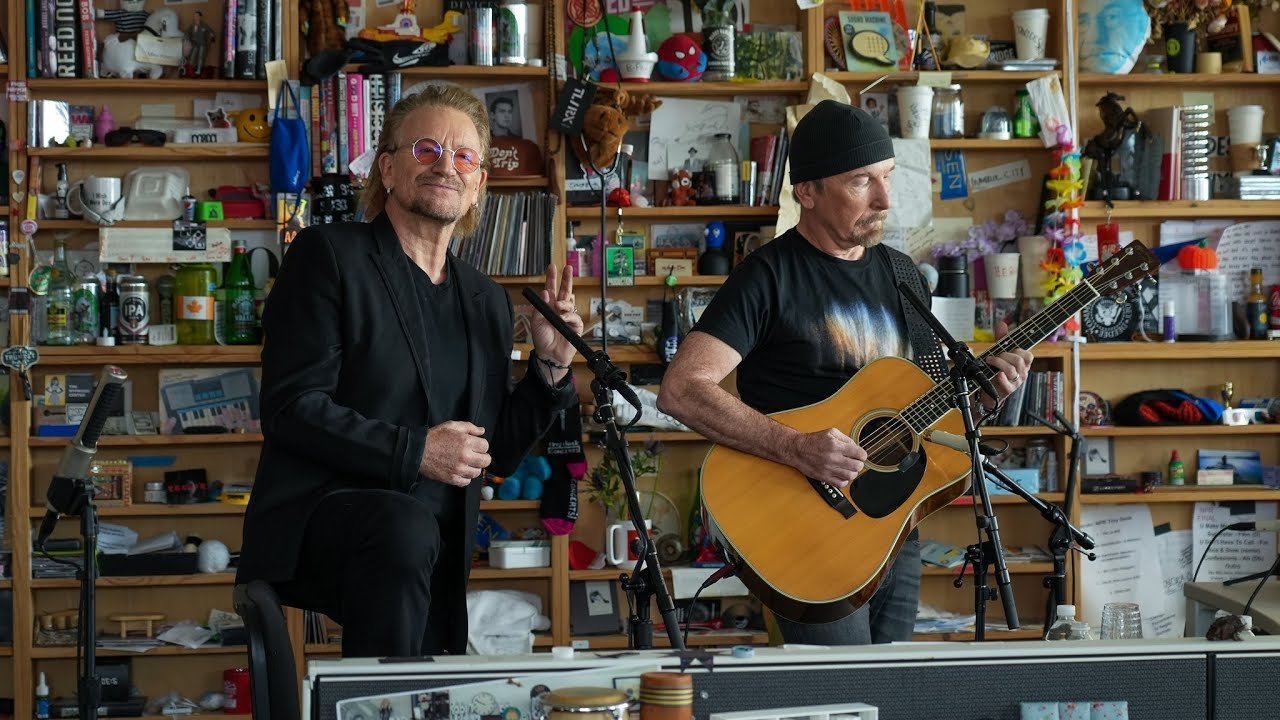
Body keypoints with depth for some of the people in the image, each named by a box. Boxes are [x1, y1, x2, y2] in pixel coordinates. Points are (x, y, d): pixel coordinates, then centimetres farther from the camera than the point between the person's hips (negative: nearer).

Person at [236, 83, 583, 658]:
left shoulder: (487, 299, 17)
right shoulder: (329, 255, -1)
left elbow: (496, 455, 17)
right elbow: (290, 408, -11)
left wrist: (549, 368, 4)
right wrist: (413, 452, -17)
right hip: (318, 519, -6)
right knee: (405, 526, -35)